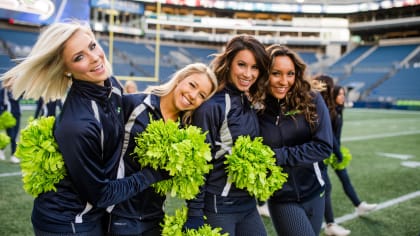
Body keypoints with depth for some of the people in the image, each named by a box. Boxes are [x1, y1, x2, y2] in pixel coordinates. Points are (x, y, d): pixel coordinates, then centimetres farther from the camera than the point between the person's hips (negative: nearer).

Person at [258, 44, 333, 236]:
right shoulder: (255, 109, -11)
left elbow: (324, 147, -14)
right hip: (281, 199, -2)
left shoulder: (311, 101, -10)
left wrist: (279, 156, -20)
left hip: (313, 194, 2)